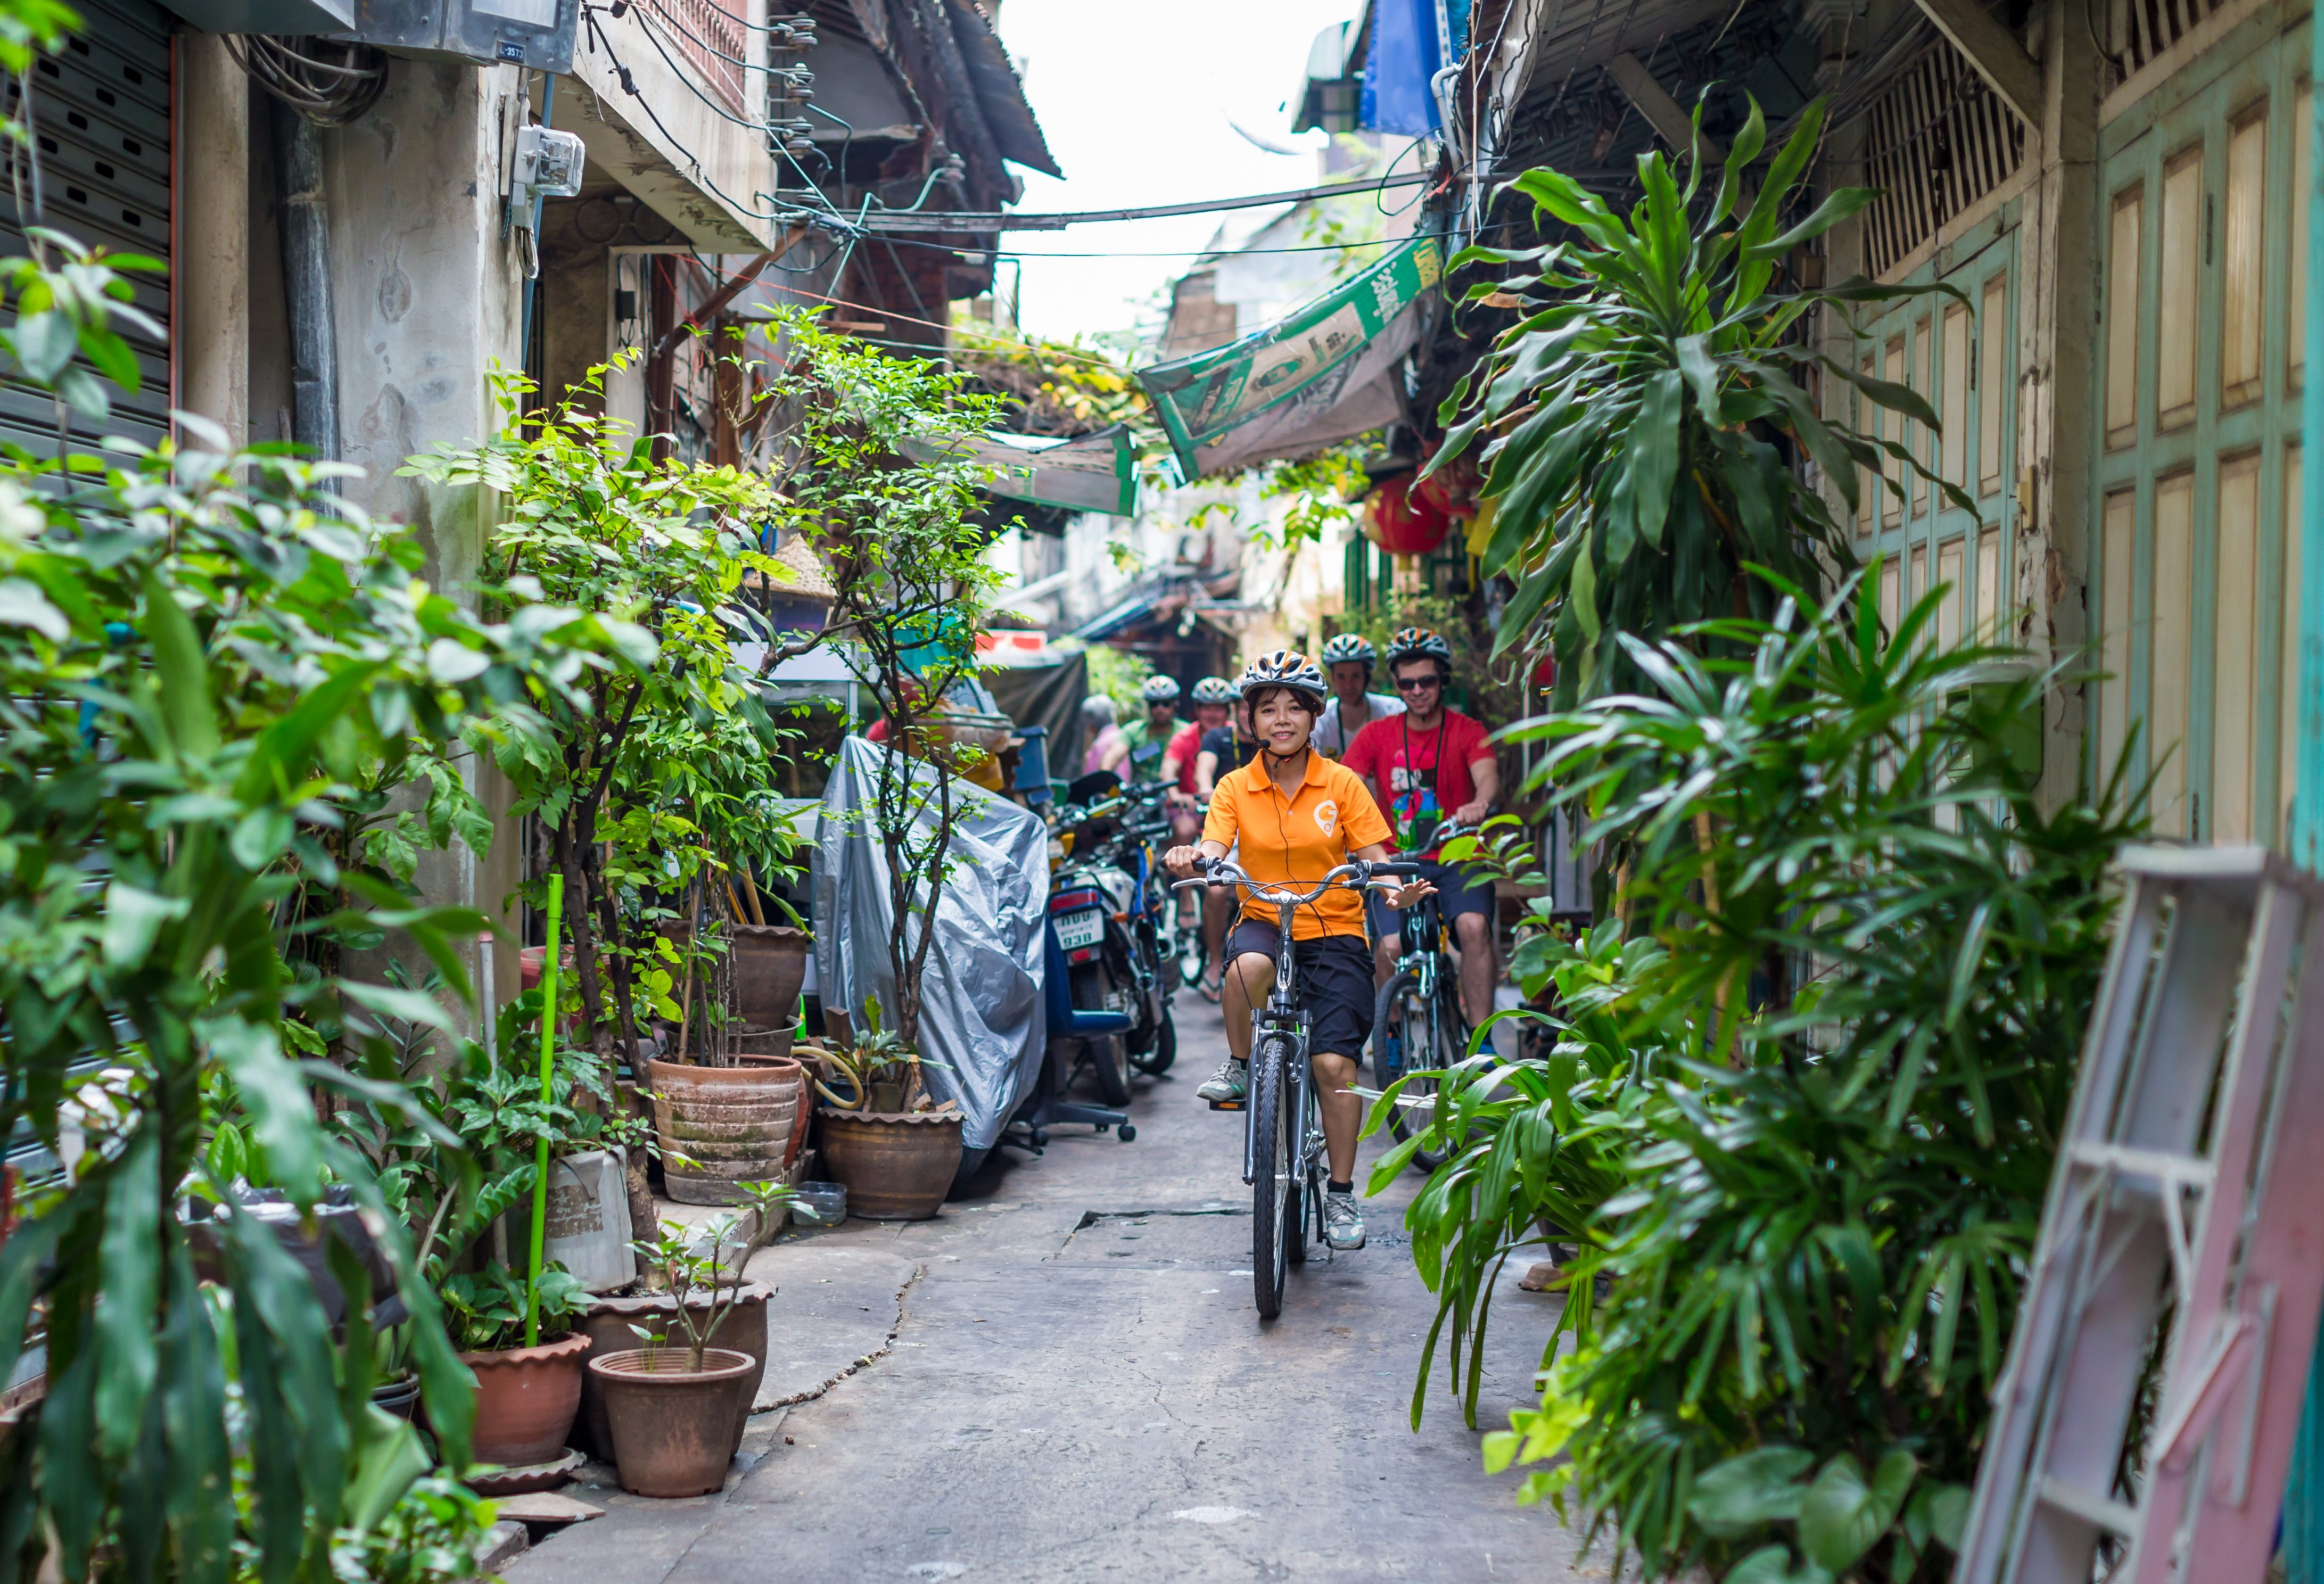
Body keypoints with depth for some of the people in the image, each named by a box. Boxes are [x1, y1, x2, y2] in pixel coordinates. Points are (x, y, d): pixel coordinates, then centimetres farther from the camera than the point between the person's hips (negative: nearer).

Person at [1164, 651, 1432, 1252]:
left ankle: (1341, 1194, 5)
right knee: (1248, 966, -38)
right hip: (1264, 922, 0)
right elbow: (1213, 852, -10)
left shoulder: (1342, 784, 1)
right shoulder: (1235, 788, 2)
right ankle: (1239, 1066, -9)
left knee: (1334, 1063, -12)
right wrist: (1189, 862, -34)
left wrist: (1395, 891, -24)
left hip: (1334, 933, 0)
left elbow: (1373, 856, -3)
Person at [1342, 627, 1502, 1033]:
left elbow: (1488, 775, -17)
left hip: (1458, 859, -1)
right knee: (1392, 946, -21)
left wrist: (1480, 803, -42)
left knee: (1474, 926, -29)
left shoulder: (1467, 732, 2)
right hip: (1397, 862, 1)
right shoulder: (1378, 735, 7)